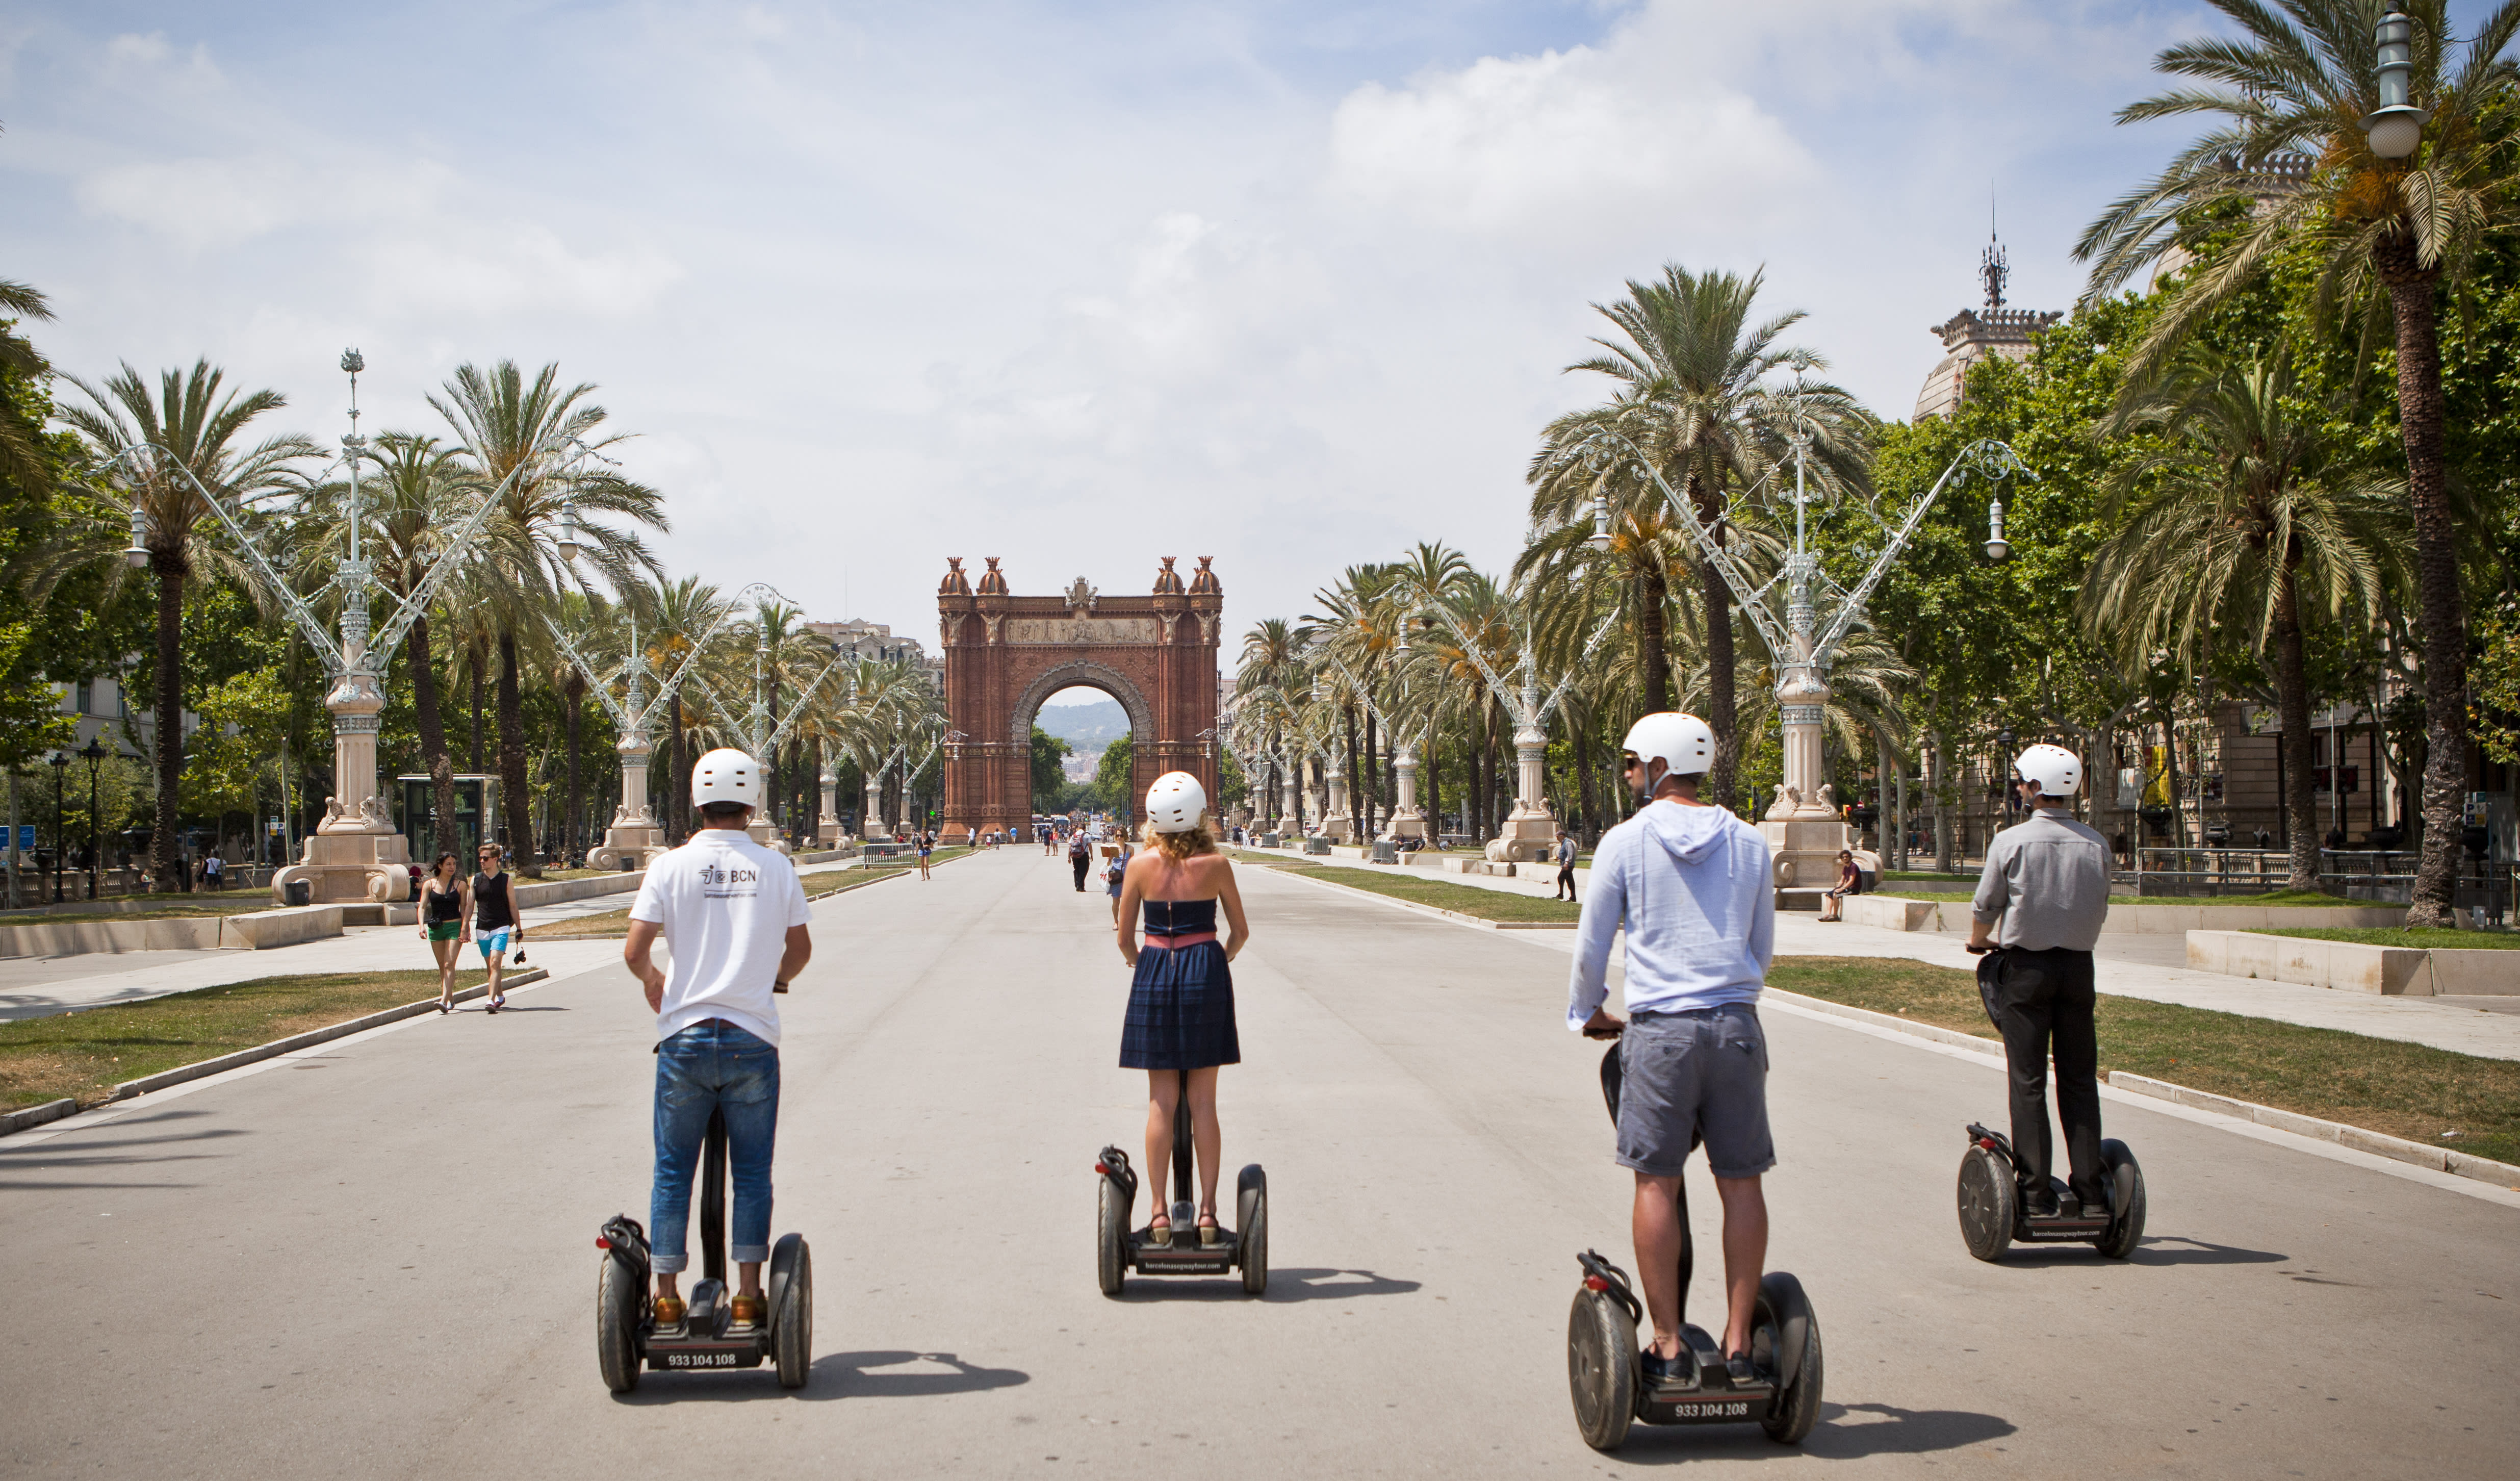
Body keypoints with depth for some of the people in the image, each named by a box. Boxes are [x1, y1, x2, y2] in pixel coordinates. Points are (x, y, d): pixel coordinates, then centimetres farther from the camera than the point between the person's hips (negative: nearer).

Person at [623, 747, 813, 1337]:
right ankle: (749, 1296, 8)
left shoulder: (671, 867, -3)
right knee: (752, 1172, 8)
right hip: (753, 1039, 0)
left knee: (672, 1172, 10)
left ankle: (666, 1297, 10)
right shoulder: (776, 868, 2)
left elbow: (634, 952, -8)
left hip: (686, 1037, 0)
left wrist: (654, 981, 14)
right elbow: (800, 949, 11)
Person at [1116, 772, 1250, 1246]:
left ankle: (1160, 1212, 6)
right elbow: (1240, 931, 5)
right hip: (1206, 973, 0)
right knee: (1203, 1103, 5)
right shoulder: (1216, 864, -5)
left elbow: (1125, 936, 2)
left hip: (1154, 975, 0)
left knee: (1161, 1102, 6)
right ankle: (1208, 1211, 5)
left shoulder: (1140, 865, -4)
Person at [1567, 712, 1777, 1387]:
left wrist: (1588, 1014, 24)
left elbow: (1591, 945, 7)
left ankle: (1668, 1345, 5)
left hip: (1660, 1028, -3)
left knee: (1657, 1184, 3)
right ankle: (1738, 1341, 9)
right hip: (1738, 1026, 3)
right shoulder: (1748, 843, 9)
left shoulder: (1626, 841, 0)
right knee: (1740, 1183, 7)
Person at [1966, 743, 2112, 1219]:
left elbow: (1985, 907, 0)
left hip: (2026, 967, -3)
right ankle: (2090, 1189, 8)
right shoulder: (2096, 845, 0)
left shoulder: (2011, 841, -10)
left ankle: (2036, 1192, -1)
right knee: (2080, 1081, 8)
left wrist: (1979, 942, 21)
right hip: (2078, 966, 3)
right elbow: (2100, 911, 11)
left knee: (2028, 1082, 1)